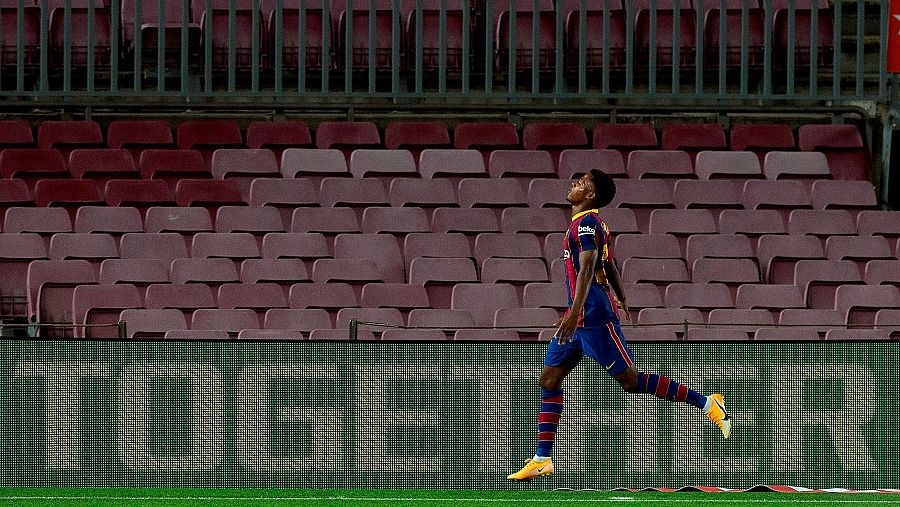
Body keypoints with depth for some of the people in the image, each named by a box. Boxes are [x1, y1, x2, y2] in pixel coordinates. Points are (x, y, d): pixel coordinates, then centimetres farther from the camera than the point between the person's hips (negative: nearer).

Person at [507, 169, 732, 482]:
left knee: (631, 381, -8)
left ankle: (707, 403, -5)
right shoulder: (592, 223, 15)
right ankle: (542, 460, 7)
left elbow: (587, 269, -26)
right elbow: (609, 266, 26)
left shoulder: (585, 223, -14)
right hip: (580, 318, 10)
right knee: (549, 379, 7)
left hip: (593, 315, -10)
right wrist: (621, 301, 39)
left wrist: (575, 312, -35)